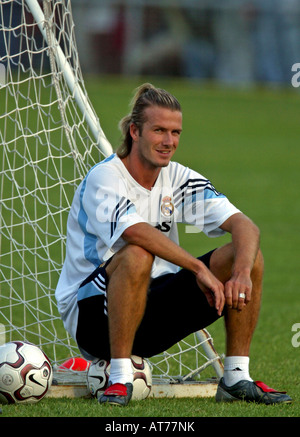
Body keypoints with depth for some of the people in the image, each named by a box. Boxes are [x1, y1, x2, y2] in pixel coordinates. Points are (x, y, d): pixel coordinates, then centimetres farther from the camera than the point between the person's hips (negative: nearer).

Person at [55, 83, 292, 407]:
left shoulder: (179, 180, 2)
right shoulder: (103, 179, -16)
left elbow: (246, 227, -10)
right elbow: (136, 232, -36)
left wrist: (242, 273, -30)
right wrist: (199, 268, -37)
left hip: (153, 313, 6)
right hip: (90, 314, -6)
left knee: (250, 257, -9)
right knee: (137, 256, -39)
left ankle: (236, 378, -6)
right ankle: (119, 378, -29)